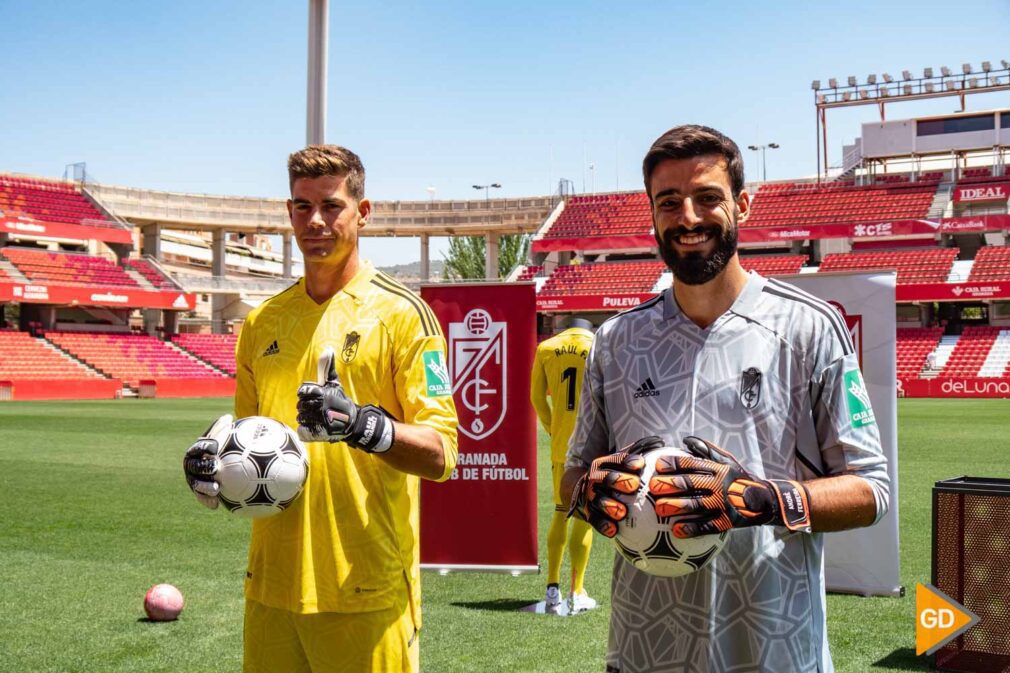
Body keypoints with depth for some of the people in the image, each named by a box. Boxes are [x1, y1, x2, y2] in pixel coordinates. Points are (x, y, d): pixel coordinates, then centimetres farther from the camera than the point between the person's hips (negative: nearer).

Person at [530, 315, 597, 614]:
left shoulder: (545, 348, 9)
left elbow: (537, 396, 7)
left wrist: (553, 430, 13)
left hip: (561, 444, 3)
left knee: (561, 512, 13)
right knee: (584, 515, 3)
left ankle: (552, 590, 10)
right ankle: (576, 594, 3)